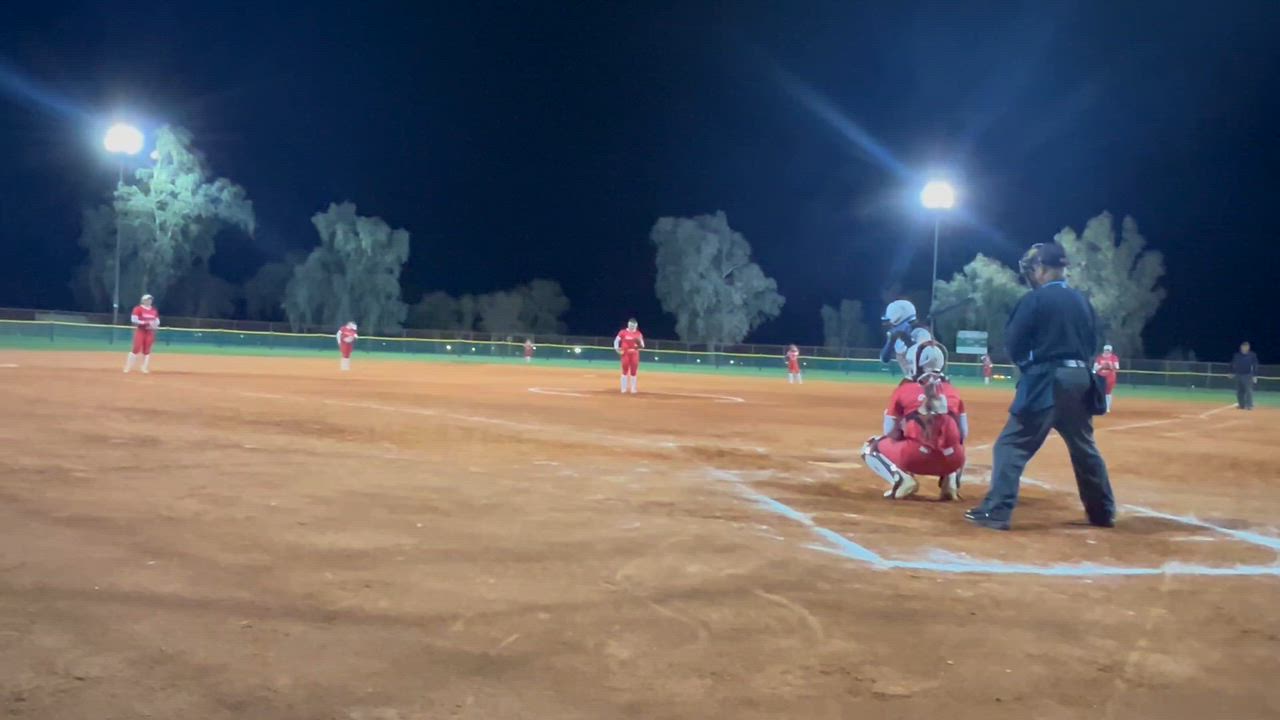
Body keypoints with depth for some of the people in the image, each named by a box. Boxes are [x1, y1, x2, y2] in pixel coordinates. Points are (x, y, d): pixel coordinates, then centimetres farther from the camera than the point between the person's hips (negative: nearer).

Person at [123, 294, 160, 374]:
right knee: (136, 348, -11)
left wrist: (155, 324, -7)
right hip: (140, 331, -5)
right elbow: (134, 320, -14)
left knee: (147, 350, 6)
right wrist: (146, 323, -20)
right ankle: (127, 368, -4)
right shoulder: (138, 309, -6)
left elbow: (157, 321, 17)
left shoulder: (154, 310, 11)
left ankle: (145, 368, 13)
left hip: (150, 332, 5)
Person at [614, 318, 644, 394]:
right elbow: (616, 340, 6)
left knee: (633, 371, 2)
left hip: (634, 354, 2)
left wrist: (639, 342, -14)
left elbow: (642, 346, 7)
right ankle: (623, 388, 7)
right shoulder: (623, 332, 0)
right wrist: (617, 349, -5)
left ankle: (633, 389, 9)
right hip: (625, 353, -2)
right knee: (625, 370, 0)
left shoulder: (639, 334, 5)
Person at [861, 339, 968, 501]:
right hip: (951, 460, 4)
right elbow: (963, 435, 19)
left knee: (870, 449, 22)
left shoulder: (904, 389, 10)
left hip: (916, 456, -4)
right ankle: (951, 480, 11)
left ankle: (901, 480, -4)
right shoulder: (953, 392, 17)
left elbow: (890, 433, 13)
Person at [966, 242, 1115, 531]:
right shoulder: (1082, 301, 12)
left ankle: (996, 511, -13)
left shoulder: (1034, 299, -7)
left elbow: (1013, 343, -7)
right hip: (1079, 378, 7)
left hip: (1045, 380, -7)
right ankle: (1103, 512, 28)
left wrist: (1027, 362, 11)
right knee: (1084, 448, 19)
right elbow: (1092, 343, 16)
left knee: (1012, 445, -5)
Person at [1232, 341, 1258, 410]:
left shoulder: (1252, 355, -4)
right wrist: (1232, 373, 12)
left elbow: (1255, 366, -5)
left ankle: (1249, 405, -10)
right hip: (1238, 375, 4)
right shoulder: (1237, 355, 6)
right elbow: (1233, 365, 15)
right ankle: (1241, 405, 17)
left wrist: (1254, 376, -10)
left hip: (1248, 375, -4)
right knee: (1239, 391, 8)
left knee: (1248, 390, -10)